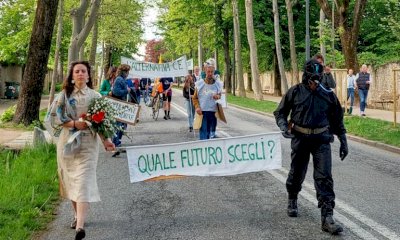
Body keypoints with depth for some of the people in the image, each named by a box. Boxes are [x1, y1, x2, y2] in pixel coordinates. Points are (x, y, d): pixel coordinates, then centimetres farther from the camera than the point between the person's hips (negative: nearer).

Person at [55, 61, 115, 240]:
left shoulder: (95, 96, 4)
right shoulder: (65, 94, 6)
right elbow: (59, 117, -2)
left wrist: (105, 140, -8)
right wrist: (75, 124, -18)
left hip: (88, 143, -3)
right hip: (68, 142, 3)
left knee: (84, 181, -12)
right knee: (70, 179, 11)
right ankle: (77, 215, 30)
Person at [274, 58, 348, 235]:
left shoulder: (328, 95, 3)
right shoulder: (295, 92, -2)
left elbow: (337, 119, 11)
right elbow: (280, 112, 5)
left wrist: (343, 141, 10)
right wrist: (284, 127, -14)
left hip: (322, 139, 0)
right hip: (300, 139, 0)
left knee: (324, 177, -8)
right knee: (297, 173, 12)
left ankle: (327, 218, -10)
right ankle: (292, 201, 41)